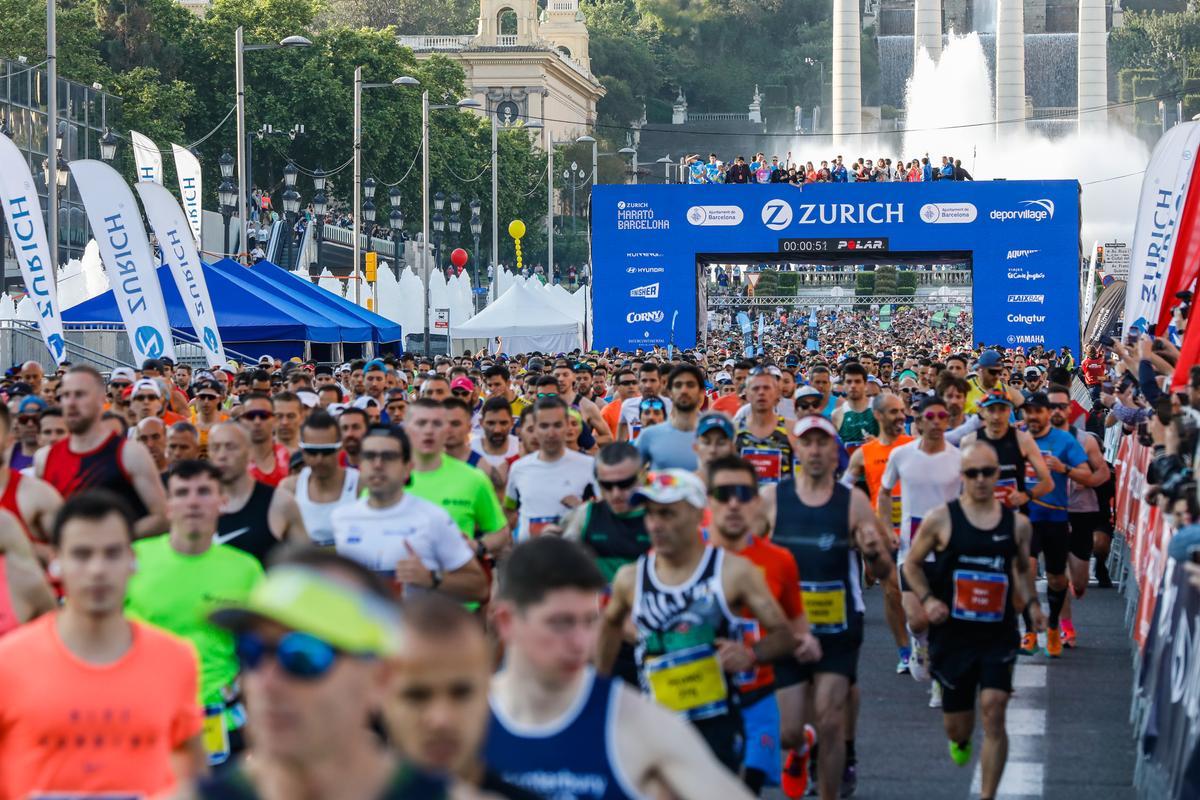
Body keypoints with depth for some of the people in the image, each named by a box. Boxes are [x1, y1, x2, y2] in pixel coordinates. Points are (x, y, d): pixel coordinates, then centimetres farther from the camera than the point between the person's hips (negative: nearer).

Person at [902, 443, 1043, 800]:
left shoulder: (1017, 524, 3)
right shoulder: (941, 520, -5)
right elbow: (912, 563, 6)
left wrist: (1031, 603, 5)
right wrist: (927, 599, -11)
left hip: (999, 635, 0)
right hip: (952, 634, 0)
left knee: (993, 711, -16)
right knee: (955, 725, 10)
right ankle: (961, 741, 50)